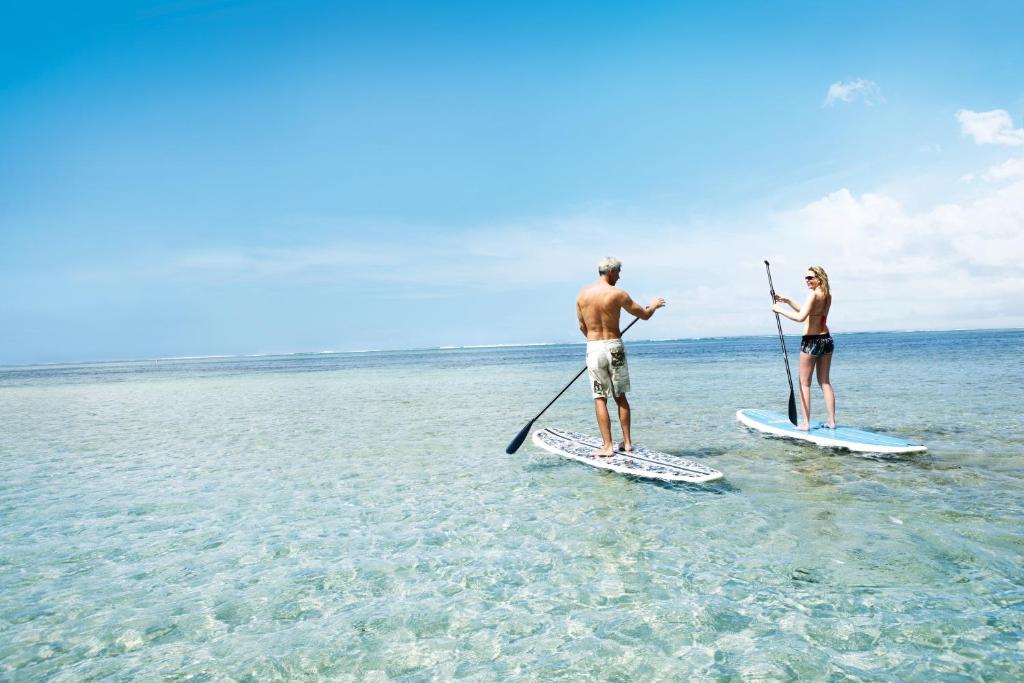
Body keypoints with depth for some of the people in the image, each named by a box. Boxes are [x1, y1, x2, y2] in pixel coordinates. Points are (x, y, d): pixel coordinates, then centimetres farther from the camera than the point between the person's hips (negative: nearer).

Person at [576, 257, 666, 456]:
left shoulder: (582, 294, 2)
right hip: (614, 347, -1)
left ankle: (607, 446, 2)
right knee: (620, 396, 13)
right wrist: (653, 306, 24)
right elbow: (644, 315, 1)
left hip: (593, 348, 1)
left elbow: (582, 326, 10)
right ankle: (627, 442, 18)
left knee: (600, 399, 5)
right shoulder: (617, 294, -7)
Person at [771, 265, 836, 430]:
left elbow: (801, 317, -25)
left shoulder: (813, 294, -16)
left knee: (804, 383, 2)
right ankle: (832, 421, 17)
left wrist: (780, 309, -15)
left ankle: (805, 423, 2)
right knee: (825, 381, 15)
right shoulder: (827, 295, 10)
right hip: (827, 340, 8)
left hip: (811, 342, -8)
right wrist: (788, 302, 16)